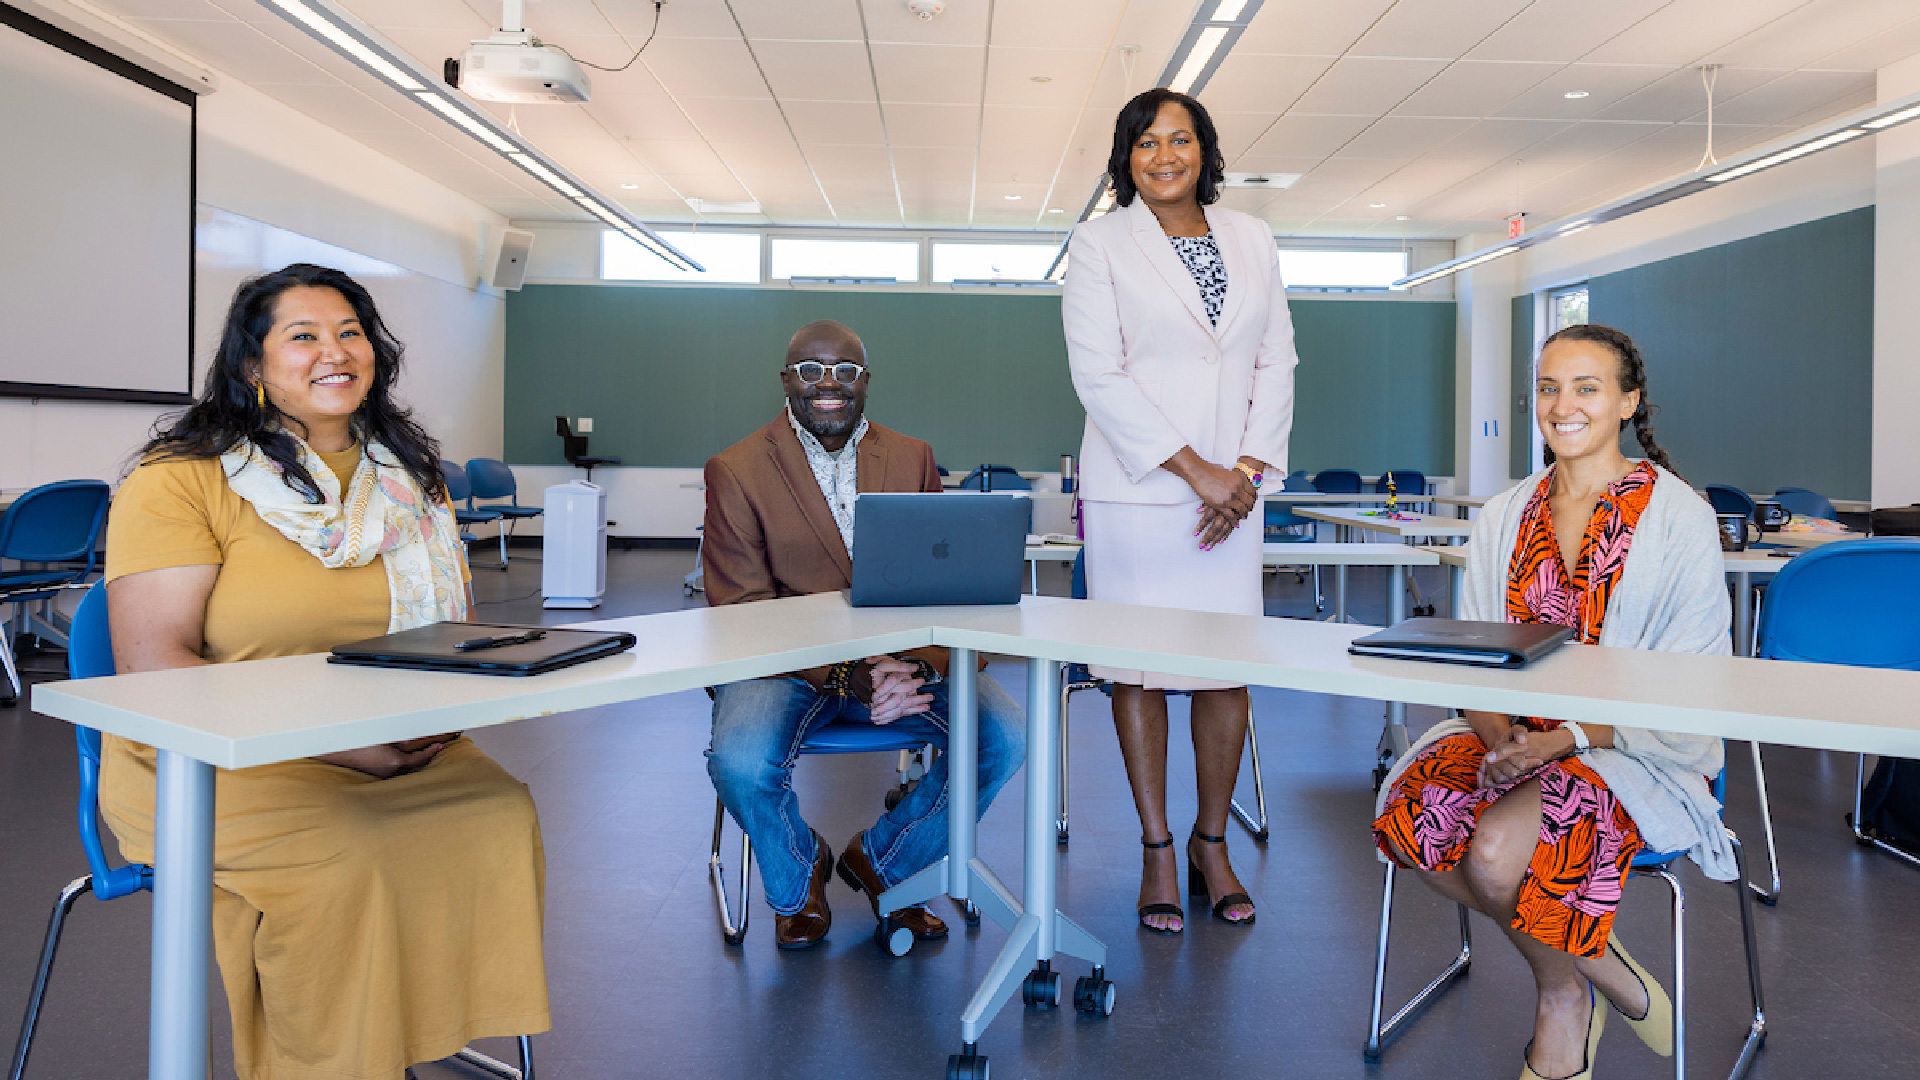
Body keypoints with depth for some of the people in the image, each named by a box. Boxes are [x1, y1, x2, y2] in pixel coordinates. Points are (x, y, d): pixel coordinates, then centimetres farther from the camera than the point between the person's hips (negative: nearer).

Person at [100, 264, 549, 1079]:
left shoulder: (410, 482, 13)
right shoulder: (182, 481, -6)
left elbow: (451, 628, 14)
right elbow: (154, 666, -14)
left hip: (398, 756, 5)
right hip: (216, 765, -4)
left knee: (504, 815, -20)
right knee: (344, 865, -30)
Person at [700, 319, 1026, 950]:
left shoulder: (913, 459, 8)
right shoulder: (735, 472, -2)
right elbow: (740, 613, -9)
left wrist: (918, 666, -20)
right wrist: (846, 676, -23)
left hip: (901, 657, 3)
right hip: (785, 662, -2)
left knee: (1009, 737, -18)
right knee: (740, 763, -31)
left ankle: (880, 862, 9)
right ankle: (798, 880, 7)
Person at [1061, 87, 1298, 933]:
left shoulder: (1253, 239, 14)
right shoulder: (1099, 244, 2)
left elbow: (1277, 361, 12)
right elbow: (1098, 374, -8)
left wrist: (1247, 469, -3)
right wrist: (1194, 470, -13)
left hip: (1231, 487, 3)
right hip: (1134, 486, -3)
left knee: (1230, 666, 3)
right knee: (1139, 667, 1)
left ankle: (1212, 844, 21)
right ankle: (1157, 852, 16)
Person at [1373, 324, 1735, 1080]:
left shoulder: (1677, 515, -4)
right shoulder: (1504, 516, 10)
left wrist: (1568, 739, -24)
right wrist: (1495, 732, -15)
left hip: (1638, 751, -5)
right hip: (1517, 734, 5)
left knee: (1497, 849, -31)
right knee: (1409, 814, -25)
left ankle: (1564, 992, 7)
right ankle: (1598, 968, 1)